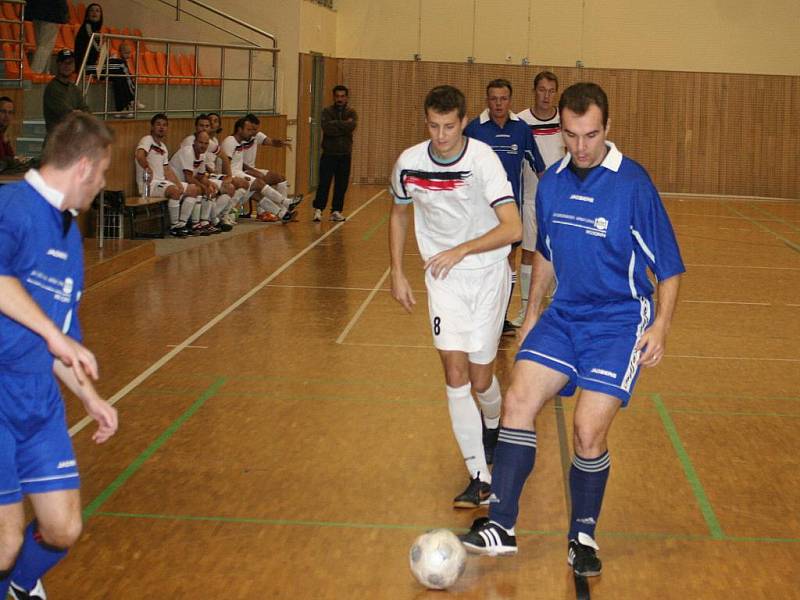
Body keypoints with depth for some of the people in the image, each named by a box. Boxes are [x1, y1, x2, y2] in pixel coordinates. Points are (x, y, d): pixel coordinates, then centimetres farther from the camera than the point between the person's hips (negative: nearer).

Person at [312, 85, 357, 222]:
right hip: (329, 154, -2)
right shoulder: (327, 111, 0)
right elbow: (327, 128, -18)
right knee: (324, 183, -7)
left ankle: (336, 211, 13)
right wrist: (343, 125, -13)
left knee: (341, 185, 5)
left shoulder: (351, 113, 6)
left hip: (345, 155, 2)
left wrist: (335, 123, -13)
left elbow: (351, 126, -15)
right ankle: (318, 209, -1)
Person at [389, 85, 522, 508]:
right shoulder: (409, 162, -6)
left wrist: (461, 250, -31)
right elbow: (398, 214, 13)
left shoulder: (482, 159, -19)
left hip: (487, 271, -2)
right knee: (455, 370, -12)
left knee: (481, 380, 2)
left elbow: (512, 228, -24)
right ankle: (479, 477, -7)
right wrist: (397, 273, 9)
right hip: (443, 276, 2)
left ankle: (496, 427, 39)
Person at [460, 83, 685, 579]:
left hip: (620, 321, -5)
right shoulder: (551, 183, 3)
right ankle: (501, 527, -3)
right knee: (518, 400, -10)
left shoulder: (633, 184, -14)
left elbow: (669, 267, -8)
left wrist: (660, 325, -18)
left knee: (589, 431, -13)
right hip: (563, 315, 5)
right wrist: (532, 314, 20)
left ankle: (584, 537, 9)